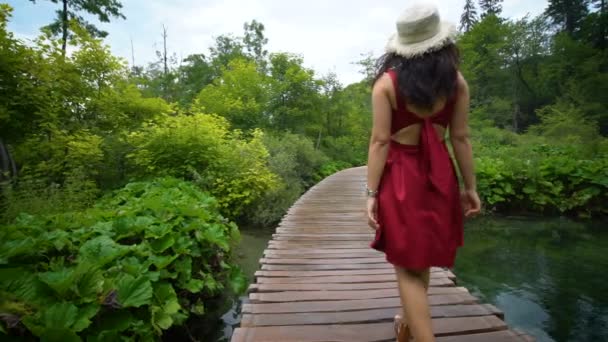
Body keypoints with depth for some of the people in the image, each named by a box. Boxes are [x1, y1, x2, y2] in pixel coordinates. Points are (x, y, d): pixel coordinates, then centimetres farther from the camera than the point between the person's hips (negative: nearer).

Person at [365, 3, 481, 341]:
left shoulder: (387, 82, -7)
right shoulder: (456, 81, 1)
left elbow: (380, 142, -12)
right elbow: (460, 138, 1)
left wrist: (372, 194, -9)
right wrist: (470, 187, 9)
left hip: (400, 176, -4)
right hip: (439, 176, 4)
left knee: (408, 266, 6)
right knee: (421, 257, 23)